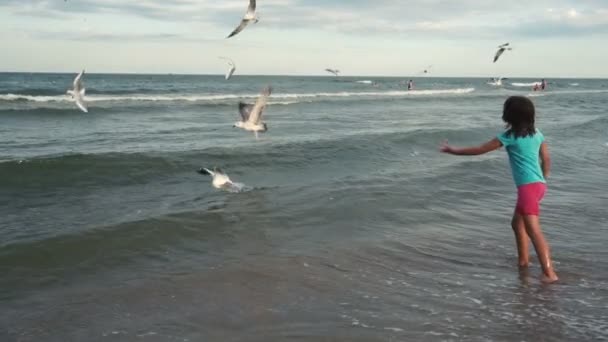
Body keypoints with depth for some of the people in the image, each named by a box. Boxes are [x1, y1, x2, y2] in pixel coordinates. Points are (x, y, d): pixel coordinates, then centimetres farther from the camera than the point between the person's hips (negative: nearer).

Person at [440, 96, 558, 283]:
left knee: (534, 230, -14)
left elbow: (480, 150, -5)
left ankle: (549, 273, -22)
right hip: (538, 184, 9)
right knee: (517, 223, 25)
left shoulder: (510, 136, -8)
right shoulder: (537, 134, 10)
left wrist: (454, 151, 5)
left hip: (528, 186, -9)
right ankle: (523, 260, 32)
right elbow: (546, 160, 15)